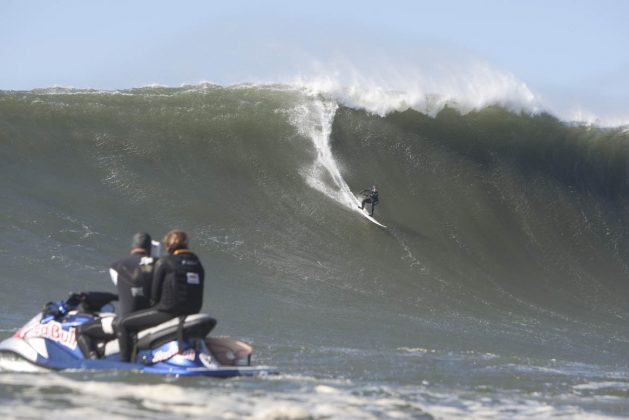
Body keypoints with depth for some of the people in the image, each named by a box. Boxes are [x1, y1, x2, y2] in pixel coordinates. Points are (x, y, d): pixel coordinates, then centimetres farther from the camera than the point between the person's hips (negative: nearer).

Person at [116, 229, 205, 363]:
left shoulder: (164, 262, -7)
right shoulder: (197, 263, 10)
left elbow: (155, 292, -4)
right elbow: (197, 294, 14)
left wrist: (153, 304, 15)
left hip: (166, 312, -7)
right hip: (191, 315, 7)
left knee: (124, 324, 5)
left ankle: (125, 362, -3)